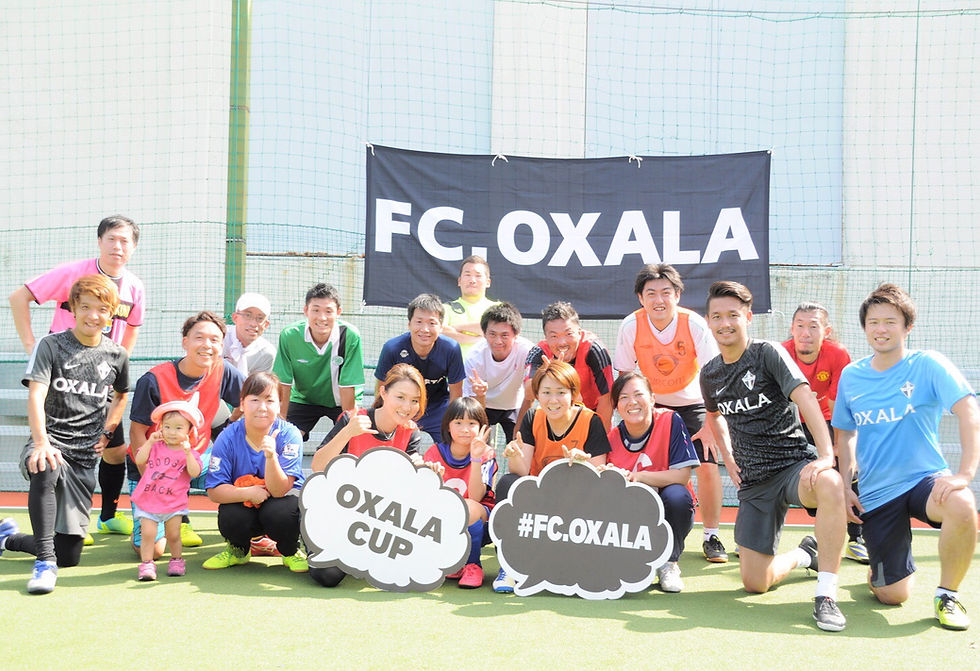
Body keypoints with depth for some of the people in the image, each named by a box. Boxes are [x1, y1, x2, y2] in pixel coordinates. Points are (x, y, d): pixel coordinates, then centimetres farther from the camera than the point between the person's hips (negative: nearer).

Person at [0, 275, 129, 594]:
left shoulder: (117, 355, 7)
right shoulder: (51, 345, -3)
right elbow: (36, 396, -15)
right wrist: (42, 443, -30)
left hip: (85, 457, 3)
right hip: (49, 443, -3)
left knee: (69, 555, 2)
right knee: (45, 469, -43)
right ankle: (45, 561, -29)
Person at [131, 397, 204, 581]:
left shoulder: (189, 453, -2)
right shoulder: (155, 447, 5)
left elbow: (194, 472, -18)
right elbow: (139, 461, -6)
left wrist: (187, 452, -27)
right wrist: (149, 442, -14)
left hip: (174, 503, -1)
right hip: (147, 501, 1)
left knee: (173, 535, 4)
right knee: (148, 533, -8)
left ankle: (177, 560, 25)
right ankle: (146, 564, 2)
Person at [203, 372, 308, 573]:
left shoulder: (289, 435, -20)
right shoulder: (228, 438, -15)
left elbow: (279, 490, -27)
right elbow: (214, 491, -17)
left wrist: (271, 456, -44)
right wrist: (247, 493, -33)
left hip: (285, 495, -2)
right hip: (243, 501, 2)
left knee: (279, 512, -35)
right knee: (230, 519, -30)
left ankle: (291, 552, 2)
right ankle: (238, 549, 9)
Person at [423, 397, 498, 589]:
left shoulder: (486, 454, -11)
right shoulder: (435, 452, -4)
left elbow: (475, 498, -24)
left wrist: (476, 459, -33)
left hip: (478, 521, -3)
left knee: (468, 508, -35)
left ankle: (473, 564, -8)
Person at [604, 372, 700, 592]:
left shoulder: (670, 420, -14)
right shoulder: (612, 438, -5)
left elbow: (682, 475, -19)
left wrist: (636, 477, -26)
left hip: (669, 510, -2)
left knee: (676, 495, -34)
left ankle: (669, 562, -7)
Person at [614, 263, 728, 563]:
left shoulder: (695, 325, -22)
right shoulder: (631, 326, -18)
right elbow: (625, 376, -7)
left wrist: (710, 426, -23)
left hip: (693, 403, -1)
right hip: (651, 404, 1)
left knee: (707, 466, -14)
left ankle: (711, 536, 4)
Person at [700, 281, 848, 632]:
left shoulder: (768, 353, -9)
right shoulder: (709, 374, 7)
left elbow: (805, 398, -21)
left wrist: (827, 456, -34)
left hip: (793, 463, -5)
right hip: (753, 480, 5)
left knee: (829, 483, -42)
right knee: (755, 582, -1)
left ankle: (826, 595, -31)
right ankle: (805, 555, 32)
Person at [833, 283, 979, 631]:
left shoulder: (927, 365, -8)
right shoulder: (850, 375, 3)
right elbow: (845, 435, 13)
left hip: (925, 478, -2)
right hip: (875, 494, 2)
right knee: (894, 595, -1)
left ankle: (947, 595, -12)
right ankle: (876, 571, 39)